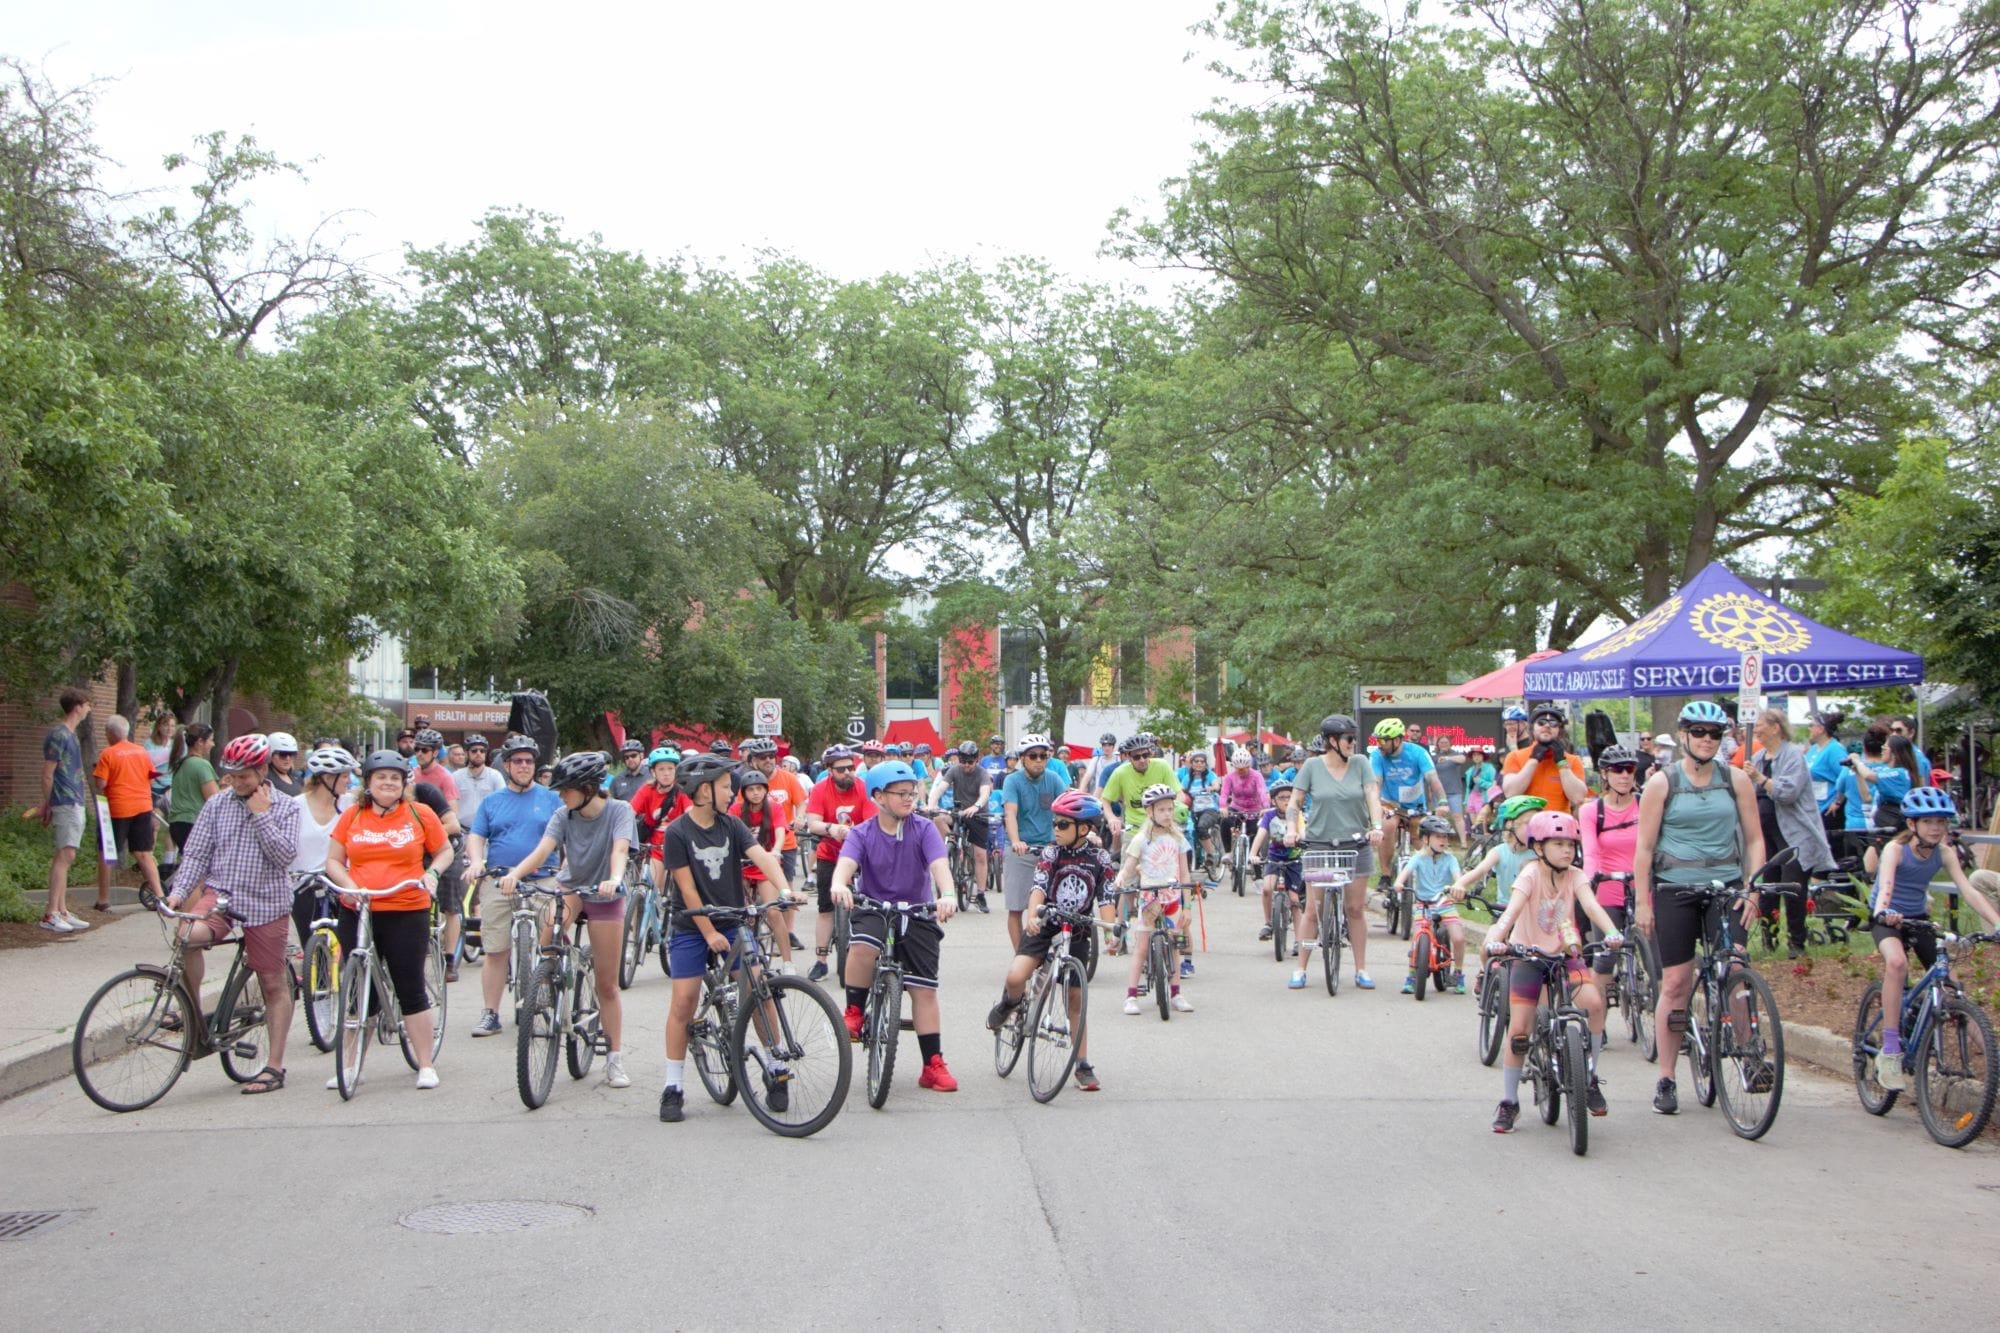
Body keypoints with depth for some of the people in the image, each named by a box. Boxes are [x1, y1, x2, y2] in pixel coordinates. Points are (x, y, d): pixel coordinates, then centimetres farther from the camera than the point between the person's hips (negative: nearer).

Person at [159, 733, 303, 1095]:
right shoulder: (216, 806, 5)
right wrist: (178, 892, -10)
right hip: (220, 893, 1)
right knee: (187, 935, -30)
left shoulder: (286, 808, 0)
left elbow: (285, 854, -12)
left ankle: (275, 1066, 13)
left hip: (266, 903, -1)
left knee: (274, 984, 3)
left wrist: (261, 815, -14)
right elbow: (195, 854, 3)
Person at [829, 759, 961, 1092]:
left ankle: (933, 1065, 7)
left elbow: (939, 865, -21)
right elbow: (846, 863, -23)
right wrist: (840, 885, -48)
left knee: (924, 990, -1)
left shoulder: (923, 830, -5)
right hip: (874, 909, -1)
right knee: (862, 946, -34)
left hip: (917, 915, 1)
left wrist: (948, 894, -43)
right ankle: (854, 1012, -12)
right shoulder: (862, 834, -4)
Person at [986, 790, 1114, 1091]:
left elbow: (1107, 899, -2)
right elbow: (1039, 889, -18)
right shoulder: (1051, 853, -6)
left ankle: (1082, 1065, 13)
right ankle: (1010, 1001, 14)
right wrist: (1032, 916, -36)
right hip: (1044, 928, -1)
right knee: (1015, 978, -23)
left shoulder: (1101, 859, -3)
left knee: (1075, 999, 5)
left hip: (1077, 933, 1)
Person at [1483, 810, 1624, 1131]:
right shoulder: (1531, 873, -14)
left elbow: (1591, 905, -22)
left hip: (1564, 954, 2)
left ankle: (1589, 1077, -6)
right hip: (1528, 955, -2)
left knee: (1594, 1001, -25)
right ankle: (1509, 1102, 12)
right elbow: (1512, 909, -29)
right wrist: (1496, 939, -47)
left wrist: (1611, 932, -42)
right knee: (1518, 1030, -6)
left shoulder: (1575, 875, -5)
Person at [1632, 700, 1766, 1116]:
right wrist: (1642, 901, -3)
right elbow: (1644, 846, 1)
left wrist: (1752, 889, -1)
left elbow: (1754, 838, 10)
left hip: (1725, 885, 1)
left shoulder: (1735, 780, 6)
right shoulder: (1662, 783, 1)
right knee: (1676, 982, -1)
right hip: (1675, 889, -1)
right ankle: (1666, 1079, 8)